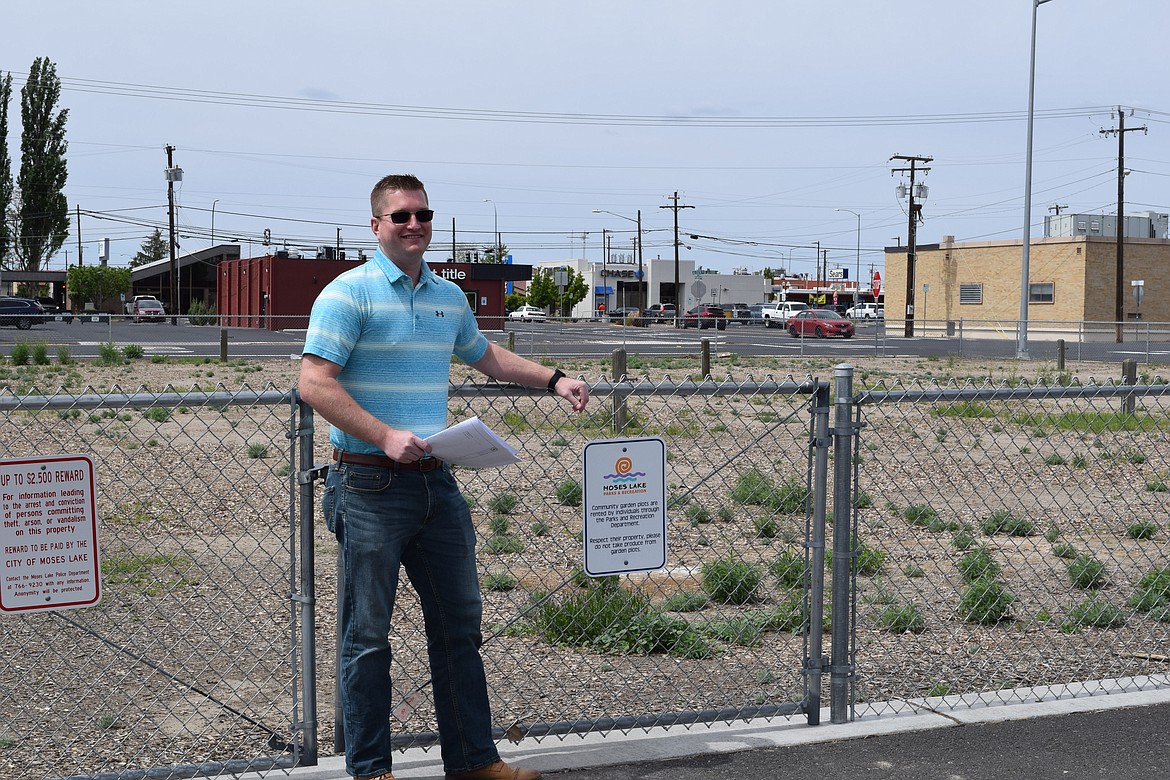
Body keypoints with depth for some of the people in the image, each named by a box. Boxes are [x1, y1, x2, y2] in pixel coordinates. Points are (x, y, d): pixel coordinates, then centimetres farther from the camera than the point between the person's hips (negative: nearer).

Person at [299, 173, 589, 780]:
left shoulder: (449, 297, 13)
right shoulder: (349, 293, -8)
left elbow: (486, 357, 31)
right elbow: (314, 383, -15)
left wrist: (554, 379, 20)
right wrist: (385, 436, -23)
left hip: (436, 482, 7)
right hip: (371, 485, -6)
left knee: (460, 623, 12)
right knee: (367, 634, 2)